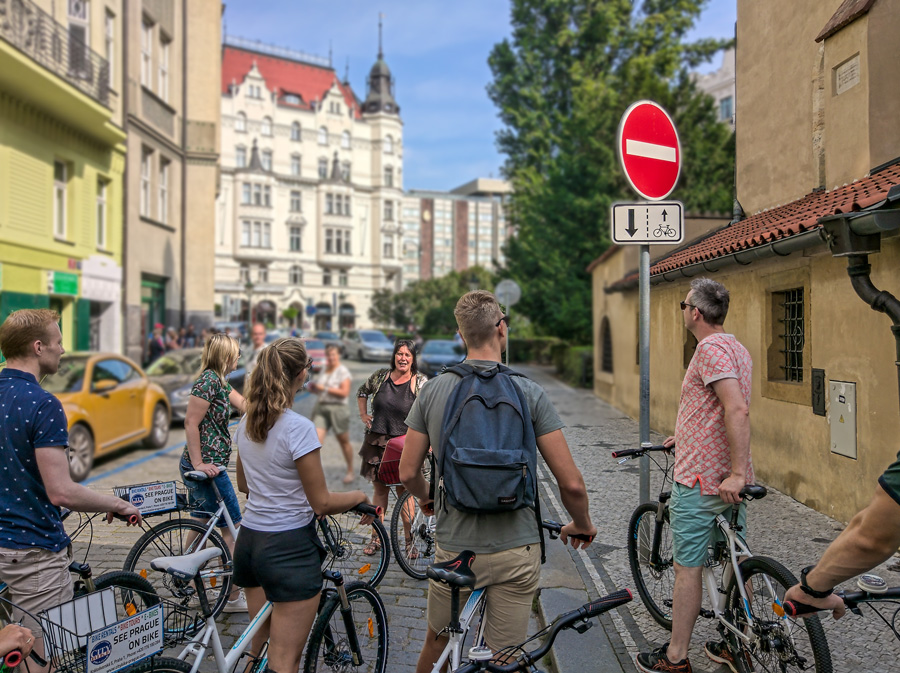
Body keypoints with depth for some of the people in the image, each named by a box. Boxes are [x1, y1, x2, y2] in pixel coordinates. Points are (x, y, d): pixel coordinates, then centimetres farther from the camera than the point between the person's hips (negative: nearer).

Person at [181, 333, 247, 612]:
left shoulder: (219, 381, 13)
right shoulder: (209, 380, -16)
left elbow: (245, 405, 15)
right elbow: (191, 424, -20)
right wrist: (199, 463, -21)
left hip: (203, 465, 10)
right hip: (206, 466, -10)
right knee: (232, 529, -2)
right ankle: (234, 597, 5)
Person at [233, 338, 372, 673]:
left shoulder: (246, 423, 4)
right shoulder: (298, 428, -20)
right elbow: (322, 503, -17)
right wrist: (359, 496, 0)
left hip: (249, 541, 8)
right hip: (289, 548, -8)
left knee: (259, 643, 24)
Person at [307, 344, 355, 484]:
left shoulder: (343, 371, -6)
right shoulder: (323, 371, 15)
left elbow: (345, 392, -16)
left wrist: (325, 388, -19)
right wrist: (313, 388, 6)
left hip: (337, 409, -5)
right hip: (321, 408, 5)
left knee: (344, 442, 8)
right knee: (316, 440, -10)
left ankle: (350, 472, 25)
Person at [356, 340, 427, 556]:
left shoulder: (420, 382, -4)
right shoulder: (381, 376, 4)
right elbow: (362, 392, 22)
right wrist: (363, 415, 14)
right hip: (377, 441, 3)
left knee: (403, 491, 0)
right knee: (379, 489, 10)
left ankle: (409, 540, 12)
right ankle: (376, 537, 21)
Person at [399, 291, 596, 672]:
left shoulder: (434, 391, -5)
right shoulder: (529, 393, -11)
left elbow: (408, 473, 1)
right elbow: (571, 482, -11)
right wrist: (582, 525, 9)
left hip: (454, 548, 2)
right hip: (515, 551, -1)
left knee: (437, 642, 24)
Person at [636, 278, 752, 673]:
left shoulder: (710, 348, -17)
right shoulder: (736, 347, 13)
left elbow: (738, 410, -28)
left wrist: (736, 473, -27)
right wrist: (685, 435, 32)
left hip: (701, 480, -9)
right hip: (733, 480, 9)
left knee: (688, 568, 1)